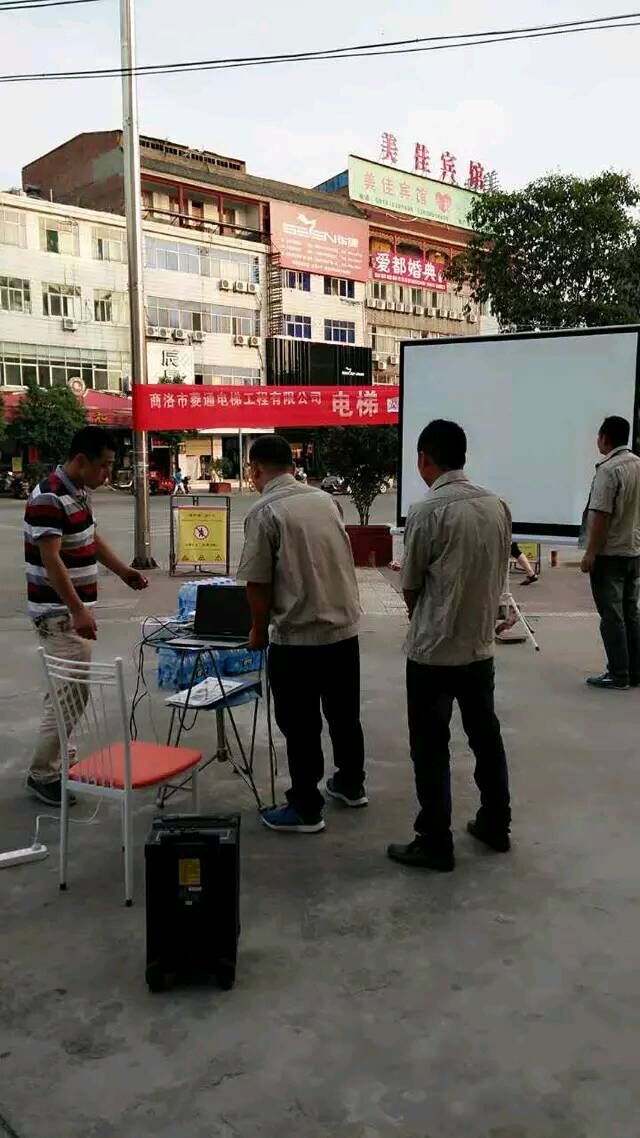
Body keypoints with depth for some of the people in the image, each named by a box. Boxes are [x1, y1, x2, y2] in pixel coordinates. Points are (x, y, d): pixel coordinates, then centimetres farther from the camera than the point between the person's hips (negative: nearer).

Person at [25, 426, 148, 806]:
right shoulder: (49, 498, -20)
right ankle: (42, 773, 3)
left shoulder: (80, 492, 9)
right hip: (60, 613, -9)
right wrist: (77, 612, -28)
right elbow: (51, 561, -25)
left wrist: (124, 571, 13)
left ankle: (59, 755, 27)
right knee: (70, 693, -7)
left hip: (77, 608, 9)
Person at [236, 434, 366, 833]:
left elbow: (258, 583, -13)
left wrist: (259, 630, 3)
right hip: (345, 627, 7)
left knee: (301, 726, 5)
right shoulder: (325, 499, 5)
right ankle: (351, 785, 36)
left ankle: (306, 808, 15)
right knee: (345, 714, 20)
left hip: (298, 636, -6)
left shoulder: (265, 513, -13)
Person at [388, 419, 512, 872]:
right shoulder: (498, 507, 0)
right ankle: (496, 825, 32)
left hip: (434, 651, -6)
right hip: (481, 646, 6)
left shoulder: (427, 512, -17)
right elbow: (498, 575, 8)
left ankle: (435, 843, 14)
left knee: (431, 749, 5)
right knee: (486, 737, 19)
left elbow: (409, 586, -7)